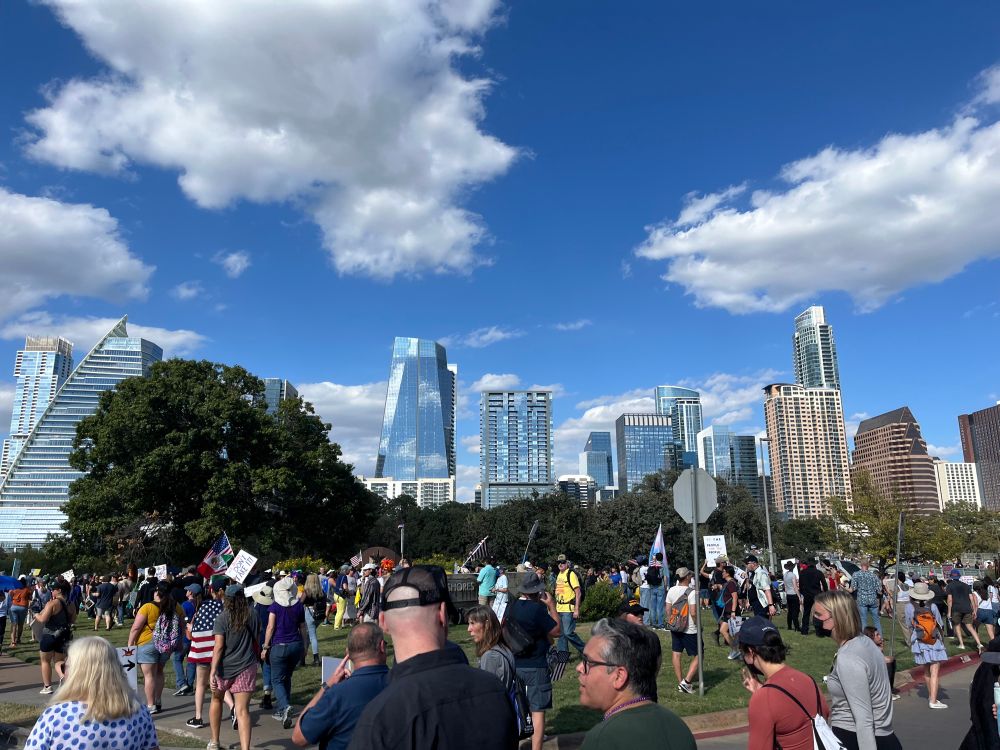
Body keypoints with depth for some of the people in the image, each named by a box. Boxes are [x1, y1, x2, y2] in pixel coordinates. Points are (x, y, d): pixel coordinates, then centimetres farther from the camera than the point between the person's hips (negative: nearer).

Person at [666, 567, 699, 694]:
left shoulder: (671, 591, 0)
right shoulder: (691, 592, -18)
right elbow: (693, 612, -22)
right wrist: (698, 624, -7)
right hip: (690, 630, -6)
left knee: (676, 654, 12)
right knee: (697, 655, 6)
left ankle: (680, 683, 16)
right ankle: (686, 681, -3)